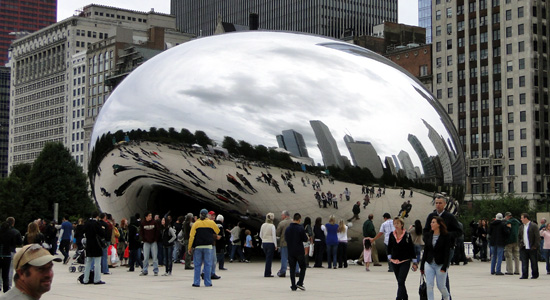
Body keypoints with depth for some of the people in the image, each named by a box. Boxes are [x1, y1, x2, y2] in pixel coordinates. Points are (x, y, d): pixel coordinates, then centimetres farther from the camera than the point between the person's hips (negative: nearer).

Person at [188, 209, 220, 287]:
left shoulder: (196, 224, 0)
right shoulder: (211, 223, 1)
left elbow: (191, 236, -3)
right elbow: (217, 231, 14)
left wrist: (190, 247, 1)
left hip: (198, 246, 0)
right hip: (208, 246, 0)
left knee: (197, 265, 6)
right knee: (208, 264, 5)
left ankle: (196, 282, 5)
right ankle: (207, 282, 4)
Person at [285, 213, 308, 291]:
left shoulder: (287, 228, 2)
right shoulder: (301, 228, -12)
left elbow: (286, 239, 10)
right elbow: (305, 239, -7)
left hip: (290, 252, 4)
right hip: (300, 251, -4)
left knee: (292, 269, 7)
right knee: (303, 267, 10)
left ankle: (293, 286, 5)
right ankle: (300, 283, -2)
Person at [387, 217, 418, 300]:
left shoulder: (407, 235, -6)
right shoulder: (392, 235, 3)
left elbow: (412, 249, -1)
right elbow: (389, 247, 16)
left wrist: (414, 262, 0)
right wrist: (389, 257, 3)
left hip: (405, 262, -4)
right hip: (394, 262, 4)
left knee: (401, 282, -15)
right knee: (399, 282, 12)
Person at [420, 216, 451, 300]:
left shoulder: (446, 236, -7)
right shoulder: (428, 235, 6)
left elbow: (447, 253, -10)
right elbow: (425, 251, 9)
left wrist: (444, 267, -17)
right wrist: (422, 266, 9)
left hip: (440, 264, -4)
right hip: (429, 264, 4)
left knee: (441, 286, 4)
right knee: (429, 285, -6)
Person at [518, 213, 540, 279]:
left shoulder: (534, 226, -6)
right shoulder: (521, 227, 14)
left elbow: (537, 237, -9)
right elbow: (519, 237, 23)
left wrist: (535, 246, -13)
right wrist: (520, 244, 10)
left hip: (532, 248, -5)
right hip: (524, 248, 5)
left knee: (534, 262, 4)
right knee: (524, 262, 1)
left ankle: (535, 275, 15)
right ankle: (524, 275, 4)